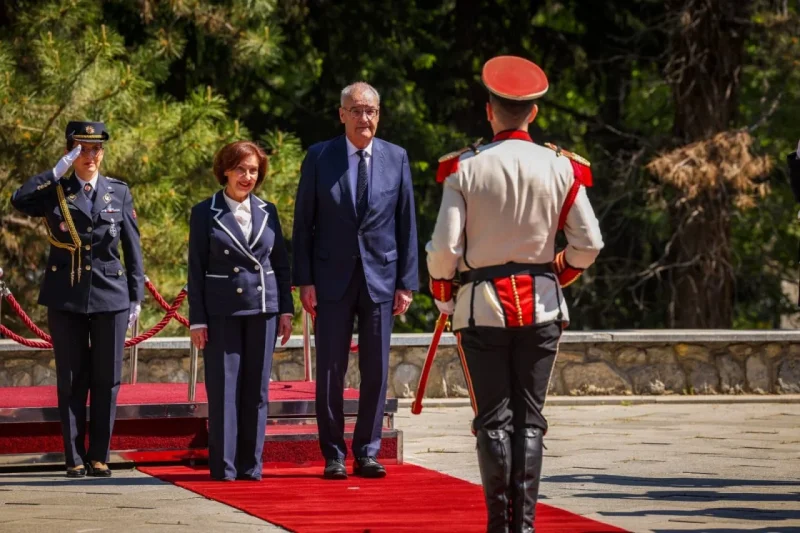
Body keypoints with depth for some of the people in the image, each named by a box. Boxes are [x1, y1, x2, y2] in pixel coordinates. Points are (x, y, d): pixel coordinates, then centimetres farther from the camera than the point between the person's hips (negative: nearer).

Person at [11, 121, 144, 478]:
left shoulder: (119, 192, 8)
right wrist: (59, 170, -16)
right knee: (71, 381, 2)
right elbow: (20, 200, -19)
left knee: (106, 380, 2)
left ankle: (99, 457, 10)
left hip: (110, 297, 1)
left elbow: (132, 249, 9)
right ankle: (74, 458, 7)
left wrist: (137, 297, 5)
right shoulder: (55, 192, 3)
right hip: (66, 298, -1)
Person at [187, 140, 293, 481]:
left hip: (262, 310, 3)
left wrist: (286, 310, 5)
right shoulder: (205, 214, 0)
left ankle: (251, 466, 10)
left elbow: (281, 263, 12)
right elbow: (196, 270, -1)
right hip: (222, 310, -3)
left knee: (256, 390, 5)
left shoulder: (267, 212, 9)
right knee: (223, 389, -4)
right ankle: (223, 467, 0)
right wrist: (197, 320, -6)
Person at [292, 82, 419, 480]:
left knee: (376, 371, 3)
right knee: (330, 371, 0)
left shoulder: (396, 158, 5)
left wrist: (406, 282, 2)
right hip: (332, 278, -1)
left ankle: (367, 453, 11)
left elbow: (406, 223, 7)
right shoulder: (319, 158, 1)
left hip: (380, 278, 1)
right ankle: (334, 455, 7)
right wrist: (304, 280, -5)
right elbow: (303, 223, 2)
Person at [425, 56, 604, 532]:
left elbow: (444, 248, -10)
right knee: (530, 418, 6)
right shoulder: (561, 167, -2)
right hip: (541, 305, 1)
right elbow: (589, 243, -2)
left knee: (494, 419, 4)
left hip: (483, 304, -1)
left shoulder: (465, 168, -6)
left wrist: (442, 294, 8)